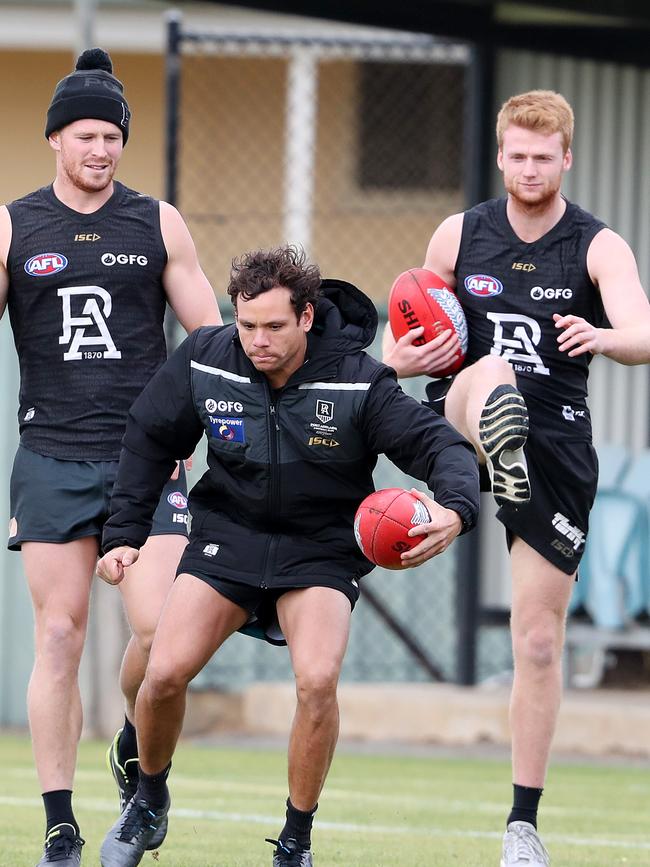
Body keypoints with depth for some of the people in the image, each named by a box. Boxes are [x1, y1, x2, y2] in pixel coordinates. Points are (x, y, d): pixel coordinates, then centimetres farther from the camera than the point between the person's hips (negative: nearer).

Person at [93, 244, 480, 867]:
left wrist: (454, 511, -39)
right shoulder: (203, 361, -10)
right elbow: (149, 440, 6)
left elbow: (442, 445, -18)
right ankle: (149, 800, 17)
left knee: (317, 681, -26)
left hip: (320, 552, -2)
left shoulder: (359, 383, -18)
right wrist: (124, 533, 3)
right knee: (165, 673, -14)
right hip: (227, 536, 2)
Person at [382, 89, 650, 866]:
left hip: (559, 446, 0)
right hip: (461, 423, 0)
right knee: (491, 376, -36)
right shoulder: (459, 236, 5)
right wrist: (403, 358, -8)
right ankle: (503, 465, -72)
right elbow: (410, 334, 17)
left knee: (539, 637, 0)